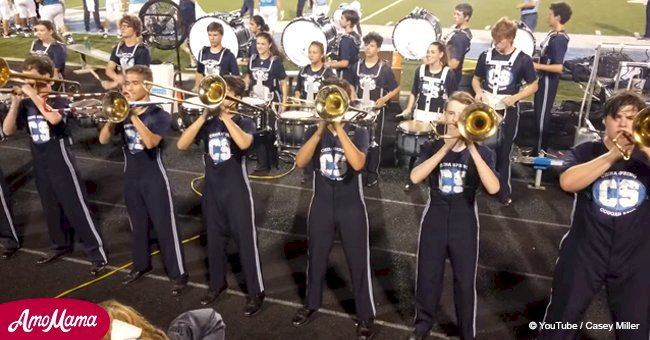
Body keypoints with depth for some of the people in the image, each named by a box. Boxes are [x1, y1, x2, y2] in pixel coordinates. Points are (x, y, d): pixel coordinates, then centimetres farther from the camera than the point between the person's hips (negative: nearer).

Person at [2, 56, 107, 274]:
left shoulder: (59, 101, -11)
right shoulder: (26, 106, 4)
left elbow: (54, 118, -33)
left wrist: (33, 94, -27)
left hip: (62, 166, -6)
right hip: (40, 167, 6)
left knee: (77, 210, -4)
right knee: (51, 209, 18)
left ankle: (97, 253, 3)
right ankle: (61, 244, 37)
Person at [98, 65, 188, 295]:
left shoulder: (159, 115, -11)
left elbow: (151, 142, -27)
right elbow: (103, 139, -4)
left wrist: (134, 116, -26)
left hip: (154, 177, -5)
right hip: (131, 176, 5)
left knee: (165, 226, -2)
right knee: (137, 224, 18)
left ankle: (178, 273, 8)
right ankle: (141, 265, 36)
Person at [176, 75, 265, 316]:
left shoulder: (244, 123, -4)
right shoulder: (208, 123, 5)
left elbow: (243, 143, -28)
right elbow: (181, 145, -8)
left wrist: (225, 116, -22)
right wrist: (203, 117, -15)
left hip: (237, 190, -4)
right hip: (211, 189, 4)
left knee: (246, 241, 0)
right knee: (214, 239, 15)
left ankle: (256, 292, 11)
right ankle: (217, 284, 34)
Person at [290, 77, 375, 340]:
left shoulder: (358, 132, -6)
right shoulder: (314, 132, 0)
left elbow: (357, 164, -26)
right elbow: (300, 161, -17)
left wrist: (339, 127, -26)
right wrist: (321, 130, -24)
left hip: (351, 207, -2)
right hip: (321, 205, 3)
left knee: (358, 261, 5)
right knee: (316, 257, 16)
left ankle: (365, 315, 21)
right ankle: (312, 303, 37)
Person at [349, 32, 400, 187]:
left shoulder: (384, 68, -7)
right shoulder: (357, 66, 4)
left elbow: (396, 88, -3)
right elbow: (352, 85, 16)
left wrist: (384, 99, -17)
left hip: (376, 110, -3)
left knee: (374, 142, 5)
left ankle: (373, 173, 15)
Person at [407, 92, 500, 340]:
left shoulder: (481, 152, -5)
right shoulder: (432, 147, -2)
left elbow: (493, 188, -23)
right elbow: (415, 177, -21)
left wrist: (472, 149, -26)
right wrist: (446, 148, -25)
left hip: (465, 224, -1)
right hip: (434, 220, 1)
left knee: (465, 281, 9)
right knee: (427, 276, 13)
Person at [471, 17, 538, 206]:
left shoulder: (523, 60, -8)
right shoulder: (486, 56, 0)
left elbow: (533, 86, -1)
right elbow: (476, 79, 13)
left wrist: (514, 97, -16)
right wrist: (479, 91, -8)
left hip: (508, 111, -3)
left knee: (503, 151, 6)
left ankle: (504, 190, 19)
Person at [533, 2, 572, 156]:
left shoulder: (559, 40, -22)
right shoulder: (553, 34, 7)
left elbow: (558, 67, -27)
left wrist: (537, 66, -21)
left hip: (548, 81, -10)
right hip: (544, 79, 10)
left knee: (542, 115, -1)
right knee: (539, 113, 17)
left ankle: (540, 152, 10)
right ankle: (540, 147, 29)